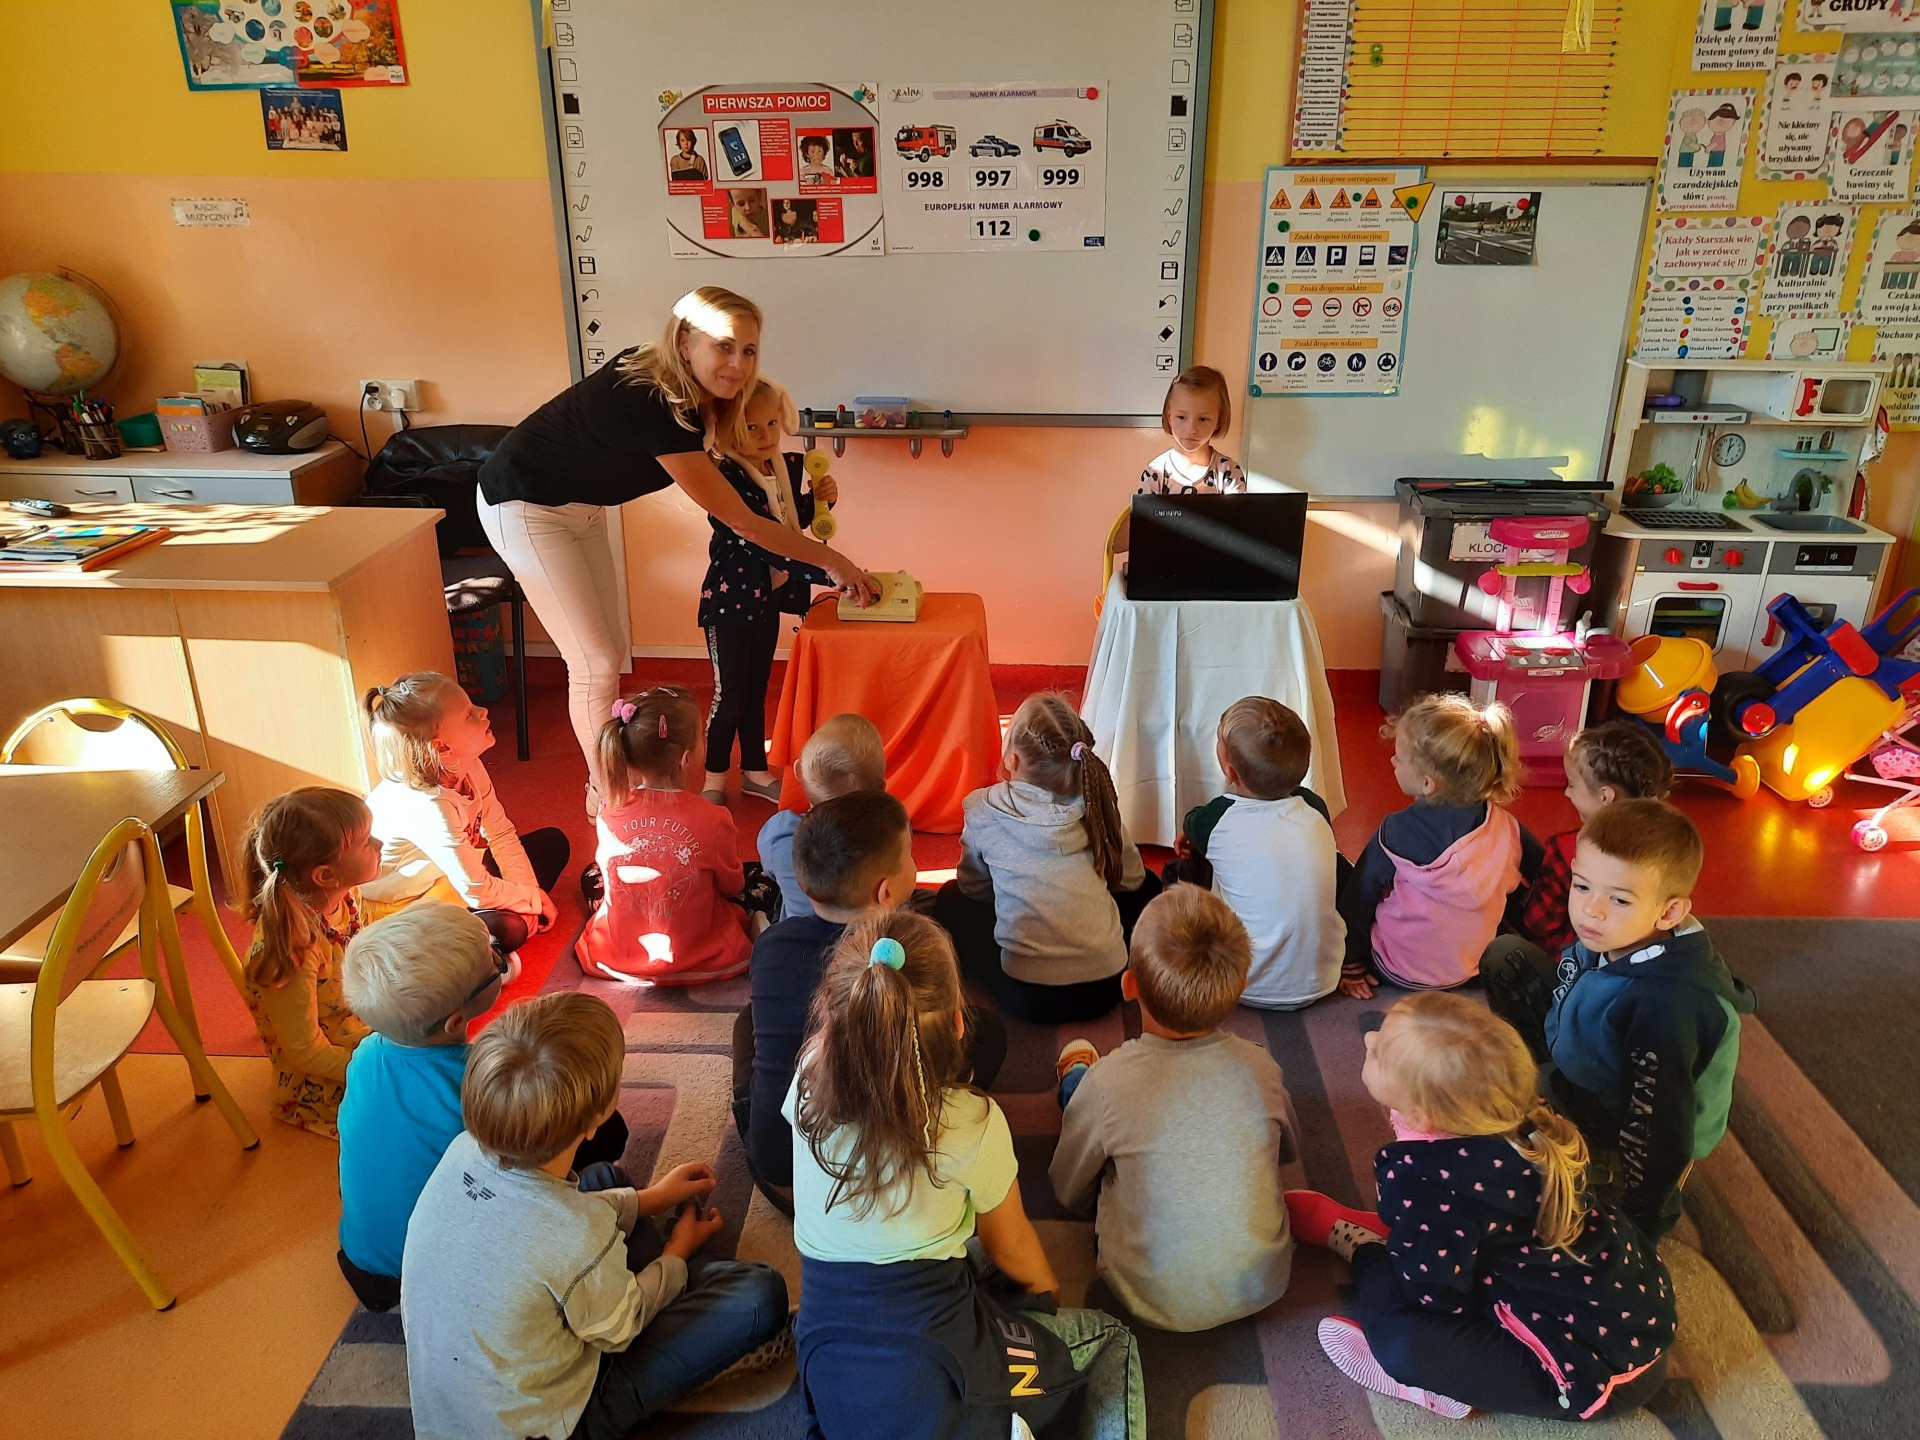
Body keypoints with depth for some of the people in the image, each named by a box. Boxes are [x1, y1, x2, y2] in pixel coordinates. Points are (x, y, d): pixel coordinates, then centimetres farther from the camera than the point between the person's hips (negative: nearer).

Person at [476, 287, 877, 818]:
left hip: (578, 504, 9)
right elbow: (740, 521, -27)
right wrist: (833, 561, -18)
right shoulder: (653, 407, -34)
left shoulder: (655, 376, -9)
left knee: (610, 648, 11)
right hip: (525, 508, -9)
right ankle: (604, 797, 12)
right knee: (596, 662, -5)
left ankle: (608, 778, 25)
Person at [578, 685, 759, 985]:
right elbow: (733, 886, -7)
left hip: (617, 957, 2)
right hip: (699, 961, -2)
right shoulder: (713, 820, -28)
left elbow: (609, 877, 3)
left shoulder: (609, 814, -18)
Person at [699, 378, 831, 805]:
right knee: (730, 695, 3)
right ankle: (714, 777, 21)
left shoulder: (790, 467, 0)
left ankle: (755, 771, 32)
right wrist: (830, 572, -38)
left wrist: (817, 499, -6)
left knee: (756, 690, 18)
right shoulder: (726, 479, -24)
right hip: (730, 598, -7)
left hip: (768, 597, 7)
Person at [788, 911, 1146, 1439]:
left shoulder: (807, 1088, -12)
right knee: (1112, 1339, 20)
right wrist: (1049, 1289, 18)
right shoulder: (971, 1124, -18)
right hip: (934, 1375, -5)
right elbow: (1011, 1247, 1)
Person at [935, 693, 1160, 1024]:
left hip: (1027, 996, -2)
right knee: (1147, 885, 28)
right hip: (1106, 988, 2)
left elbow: (972, 887, 9)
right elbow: (1131, 879, 14)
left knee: (951, 899, 21)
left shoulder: (984, 810, -7)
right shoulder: (1097, 805, -2)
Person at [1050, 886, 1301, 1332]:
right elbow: (1289, 1150, 5)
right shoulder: (1260, 1069, -18)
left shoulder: (1107, 1085, -28)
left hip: (1156, 1303, -2)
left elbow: (1068, 1193, -8)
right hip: (1261, 1289, 3)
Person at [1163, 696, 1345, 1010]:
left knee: (1176, 872, 13)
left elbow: (1187, 827, 7)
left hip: (1249, 991, -3)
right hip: (1320, 983, 4)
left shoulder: (1216, 821, -20)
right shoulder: (1315, 809, -10)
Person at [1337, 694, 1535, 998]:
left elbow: (1360, 896, -13)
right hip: (1469, 969, 5)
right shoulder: (1503, 825, -13)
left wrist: (1350, 965, 1)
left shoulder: (1398, 831, -22)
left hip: (1401, 970, -4)